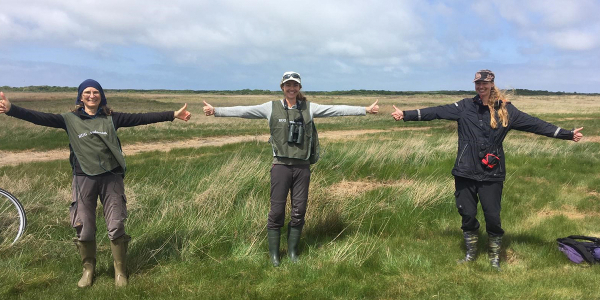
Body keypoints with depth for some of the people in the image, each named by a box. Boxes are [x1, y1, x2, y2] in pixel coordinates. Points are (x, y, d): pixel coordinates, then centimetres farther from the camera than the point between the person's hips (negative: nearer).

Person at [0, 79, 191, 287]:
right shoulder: (70, 119, 4)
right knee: (84, 228, 7)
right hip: (84, 179, 0)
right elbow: (41, 118, -7)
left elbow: (141, 118, 0)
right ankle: (88, 270, 27)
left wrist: (172, 115, -4)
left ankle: (120, 271, 17)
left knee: (116, 227, 2)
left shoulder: (111, 118, 4)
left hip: (111, 177, 0)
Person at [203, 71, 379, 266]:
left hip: (302, 166, 2)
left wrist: (366, 110, 1)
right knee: (277, 210, 1)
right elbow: (243, 111, -2)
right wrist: (215, 111, -9)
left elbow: (336, 110, 4)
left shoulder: (309, 108, 6)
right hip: (281, 166, -2)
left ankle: (292, 251, 24)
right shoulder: (272, 108, 2)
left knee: (299, 211, 8)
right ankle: (274, 254, 15)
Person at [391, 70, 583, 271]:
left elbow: (534, 124, 2)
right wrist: (406, 115, -8)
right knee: (467, 214, 9)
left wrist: (568, 134, -1)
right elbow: (436, 112, -2)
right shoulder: (465, 107, 2)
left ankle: (494, 257, 26)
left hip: (492, 174, 0)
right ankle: (471, 252, 31)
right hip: (465, 172, 1)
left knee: (492, 216, 3)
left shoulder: (505, 110, 2)